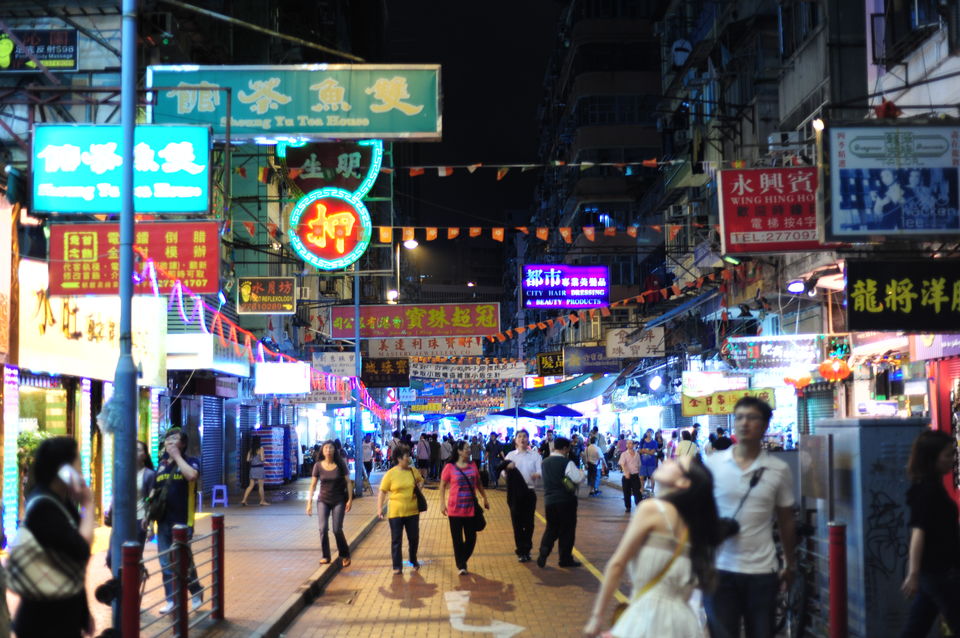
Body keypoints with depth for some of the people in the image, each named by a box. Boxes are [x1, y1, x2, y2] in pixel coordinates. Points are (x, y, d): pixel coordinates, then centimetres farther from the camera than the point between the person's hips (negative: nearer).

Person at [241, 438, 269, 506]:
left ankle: (244, 500, 1)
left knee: (251, 485, 9)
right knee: (261, 485, 5)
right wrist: (265, 459, 7)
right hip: (259, 468, -5)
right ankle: (262, 501, 13)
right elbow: (262, 459, -14)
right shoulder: (260, 448, -9)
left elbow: (248, 459, 5)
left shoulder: (251, 449, 7)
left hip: (252, 468, 5)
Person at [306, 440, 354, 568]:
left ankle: (345, 555, 16)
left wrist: (350, 499, -9)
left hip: (338, 501, -1)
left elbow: (348, 482, -4)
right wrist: (309, 503, -6)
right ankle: (325, 556, 3)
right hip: (323, 500, 1)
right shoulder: (318, 466, -4)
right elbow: (313, 485, -1)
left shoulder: (340, 464, -7)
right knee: (323, 528, -10)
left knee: (337, 529, -4)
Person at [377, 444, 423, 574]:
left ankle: (413, 560, 37)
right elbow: (382, 492, -6)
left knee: (414, 538, 14)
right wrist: (379, 508, -13)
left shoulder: (413, 471, 2)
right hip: (396, 513, -3)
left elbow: (420, 482, 20)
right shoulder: (390, 474, -9)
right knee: (396, 540, 3)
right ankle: (397, 566, 13)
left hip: (412, 511, 3)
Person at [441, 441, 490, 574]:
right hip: (455, 509, -3)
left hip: (471, 508, 3)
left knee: (471, 538, 7)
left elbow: (478, 484, 16)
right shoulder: (450, 467, -7)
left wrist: (485, 499, 17)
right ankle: (461, 566, 16)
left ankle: (463, 561, 29)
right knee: (457, 539, 3)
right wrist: (442, 503, -9)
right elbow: (443, 486, -2)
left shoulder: (473, 466, 4)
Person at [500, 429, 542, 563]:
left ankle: (526, 550, 21)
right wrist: (507, 469, -28)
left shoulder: (535, 455, 3)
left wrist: (537, 475, -32)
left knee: (529, 522, 6)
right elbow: (504, 474, -4)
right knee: (517, 522, 4)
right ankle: (520, 551, 14)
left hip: (529, 492, 0)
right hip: (515, 492, 0)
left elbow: (540, 471, -8)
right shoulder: (511, 455, 4)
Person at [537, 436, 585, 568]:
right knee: (567, 529, 6)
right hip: (566, 500, -6)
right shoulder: (567, 462, -13)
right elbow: (578, 479, -17)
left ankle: (543, 555, 1)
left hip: (549, 500, 6)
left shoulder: (545, 462, 9)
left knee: (551, 528, 15)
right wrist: (580, 471, 3)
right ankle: (565, 559, 12)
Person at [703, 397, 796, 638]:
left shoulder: (778, 470, 1)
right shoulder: (712, 464, 0)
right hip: (719, 570, 0)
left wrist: (790, 565, 14)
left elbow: (786, 521, 9)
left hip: (761, 572, 0)